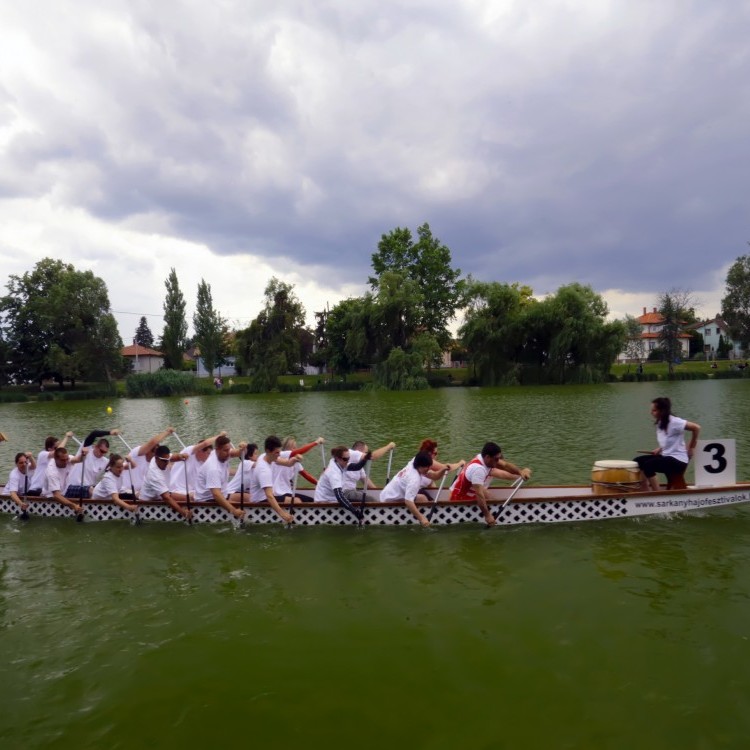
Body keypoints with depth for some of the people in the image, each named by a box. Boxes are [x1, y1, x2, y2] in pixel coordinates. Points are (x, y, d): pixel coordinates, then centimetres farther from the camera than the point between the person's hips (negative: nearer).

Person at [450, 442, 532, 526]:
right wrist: (487, 515, -34)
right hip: (460, 499, -9)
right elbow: (479, 495, -37)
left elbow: (505, 465, -2)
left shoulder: (484, 457, -9)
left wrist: (520, 472, -16)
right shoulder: (478, 469, -35)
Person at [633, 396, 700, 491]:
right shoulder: (660, 423, 9)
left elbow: (696, 427, -20)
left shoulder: (674, 422, -18)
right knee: (637, 461, -2)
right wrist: (659, 449, 6)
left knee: (648, 465, -27)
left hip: (678, 460, -9)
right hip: (666, 456, 9)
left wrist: (691, 448, -11)